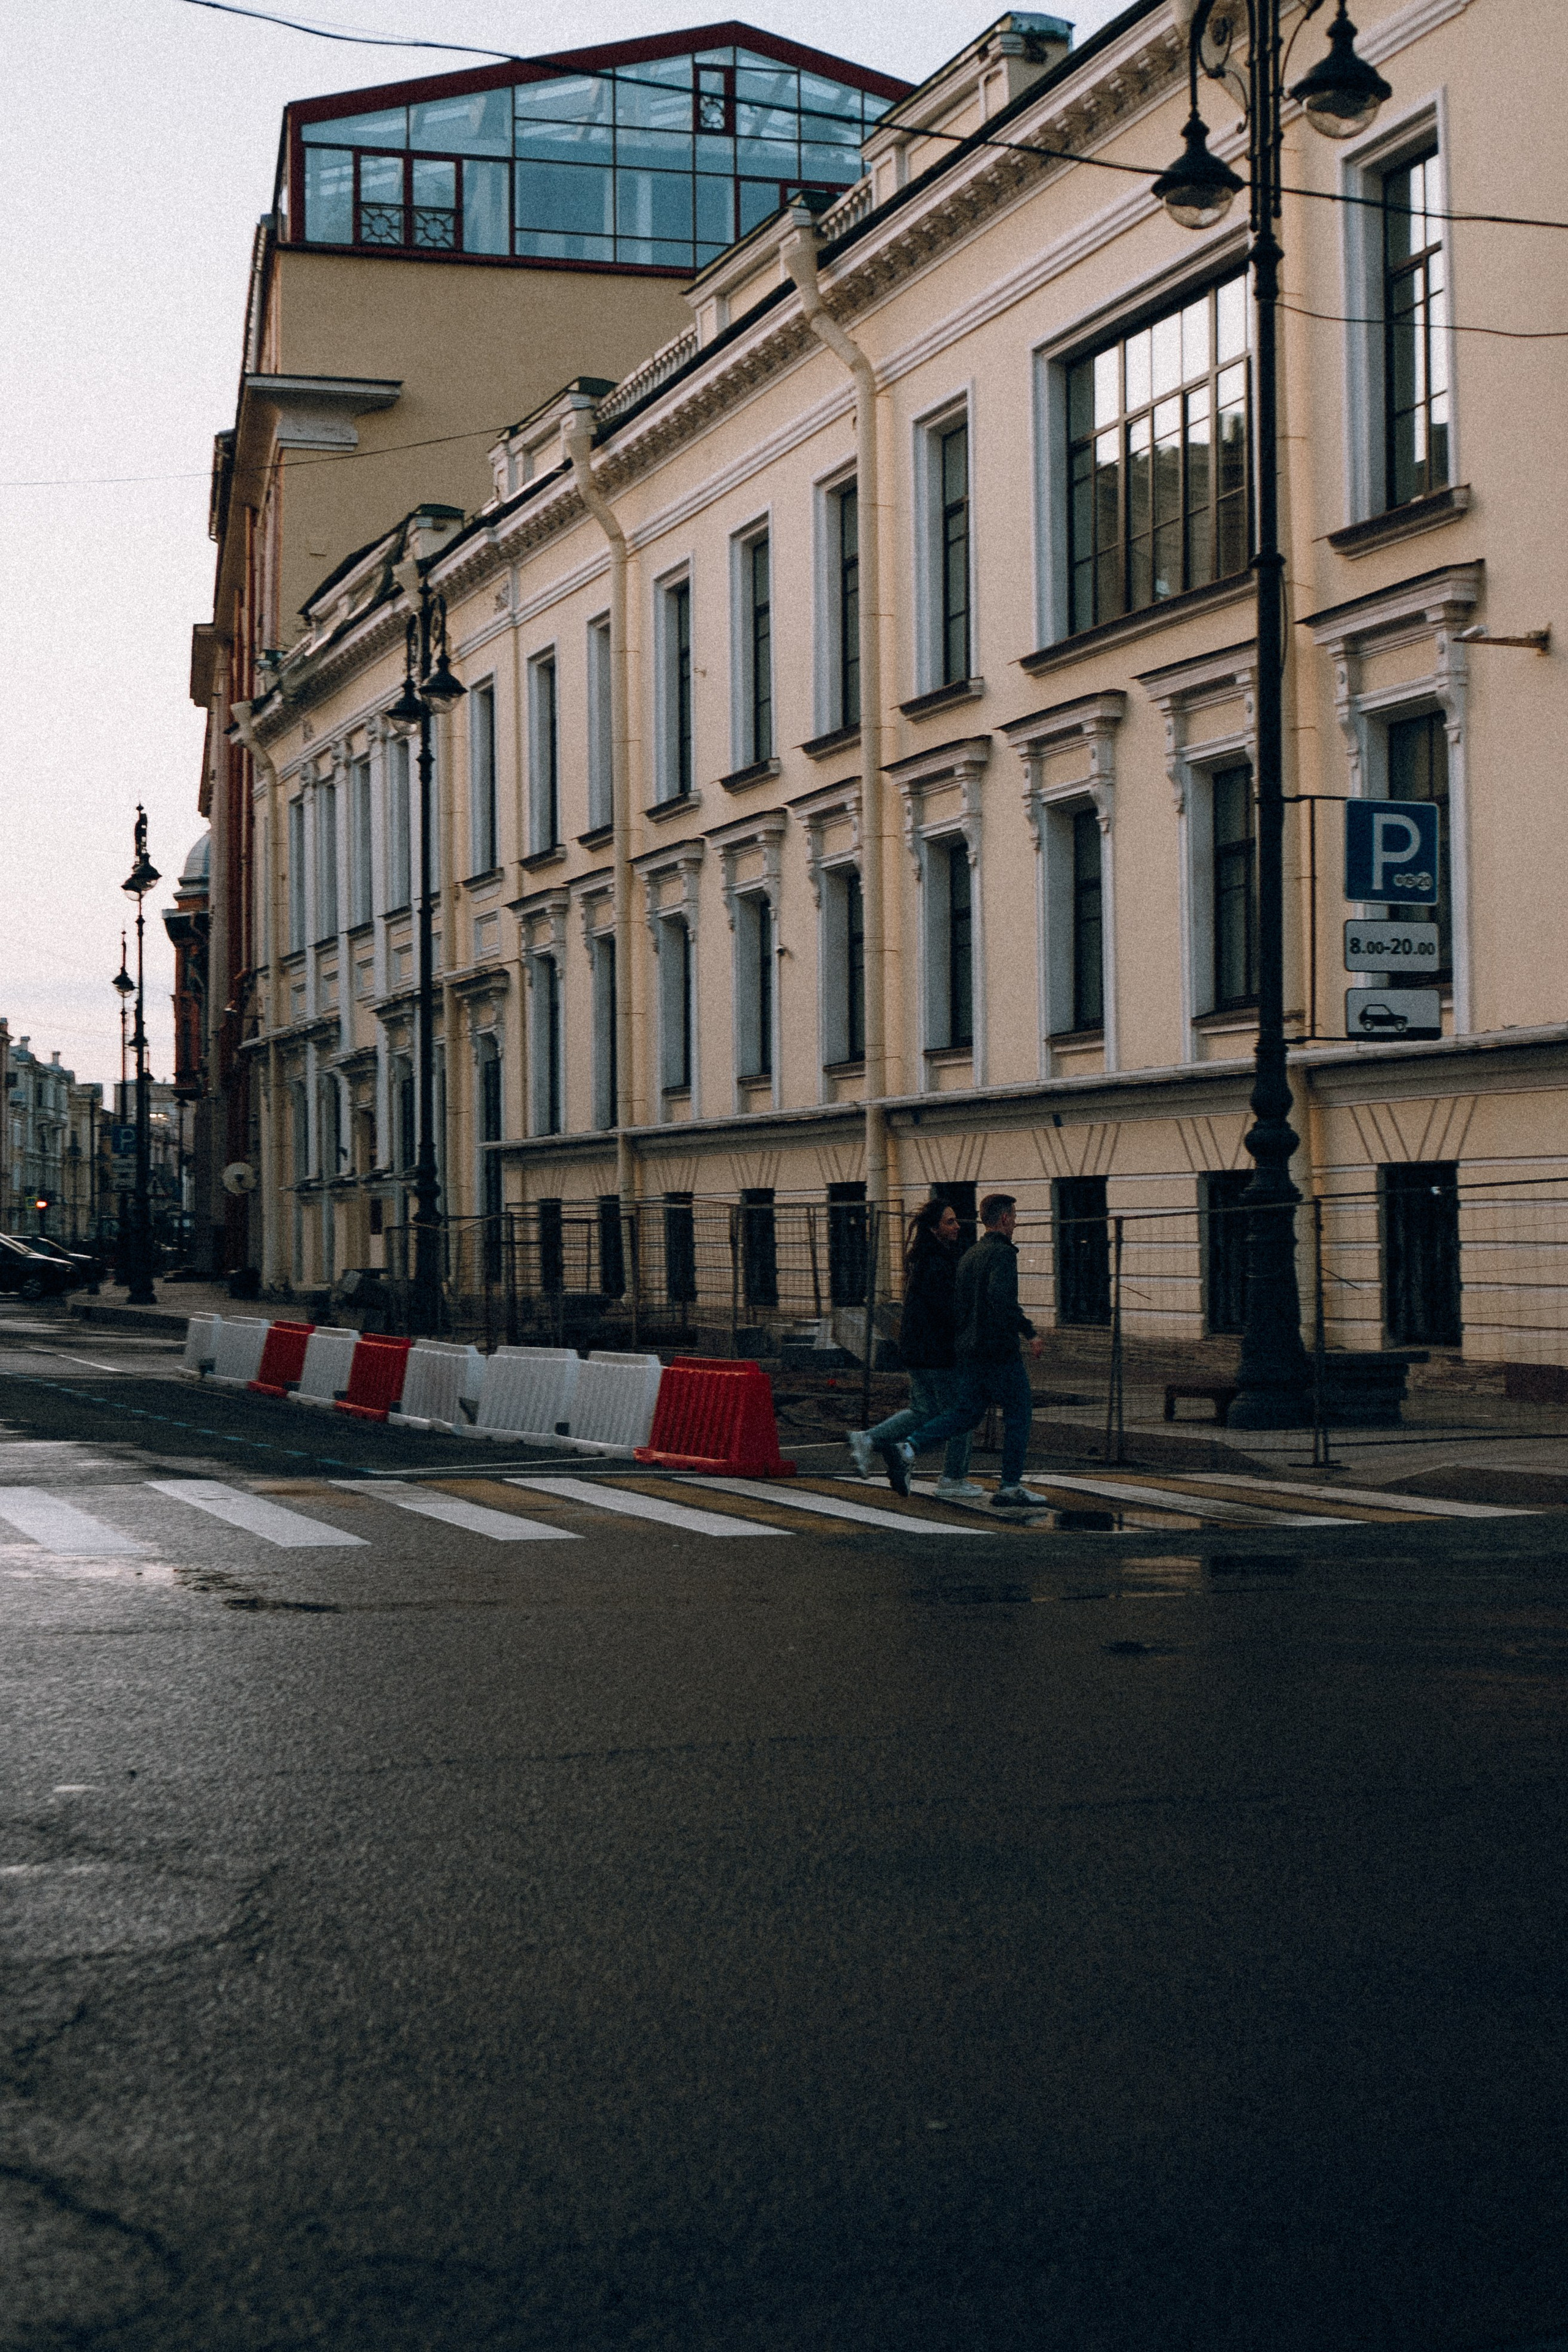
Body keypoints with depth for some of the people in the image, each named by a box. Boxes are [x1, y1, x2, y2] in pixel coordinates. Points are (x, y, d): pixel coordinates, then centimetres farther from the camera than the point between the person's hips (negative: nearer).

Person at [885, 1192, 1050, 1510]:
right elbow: (1001, 1295, -28)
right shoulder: (1003, 1253, -12)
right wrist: (1028, 1332, -21)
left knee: (964, 1414, 8)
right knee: (1018, 1413, 4)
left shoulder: (969, 1255, 16)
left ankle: (908, 1449, -11)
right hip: (999, 1352, -8)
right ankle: (1010, 1489, 5)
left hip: (969, 1351, 8)